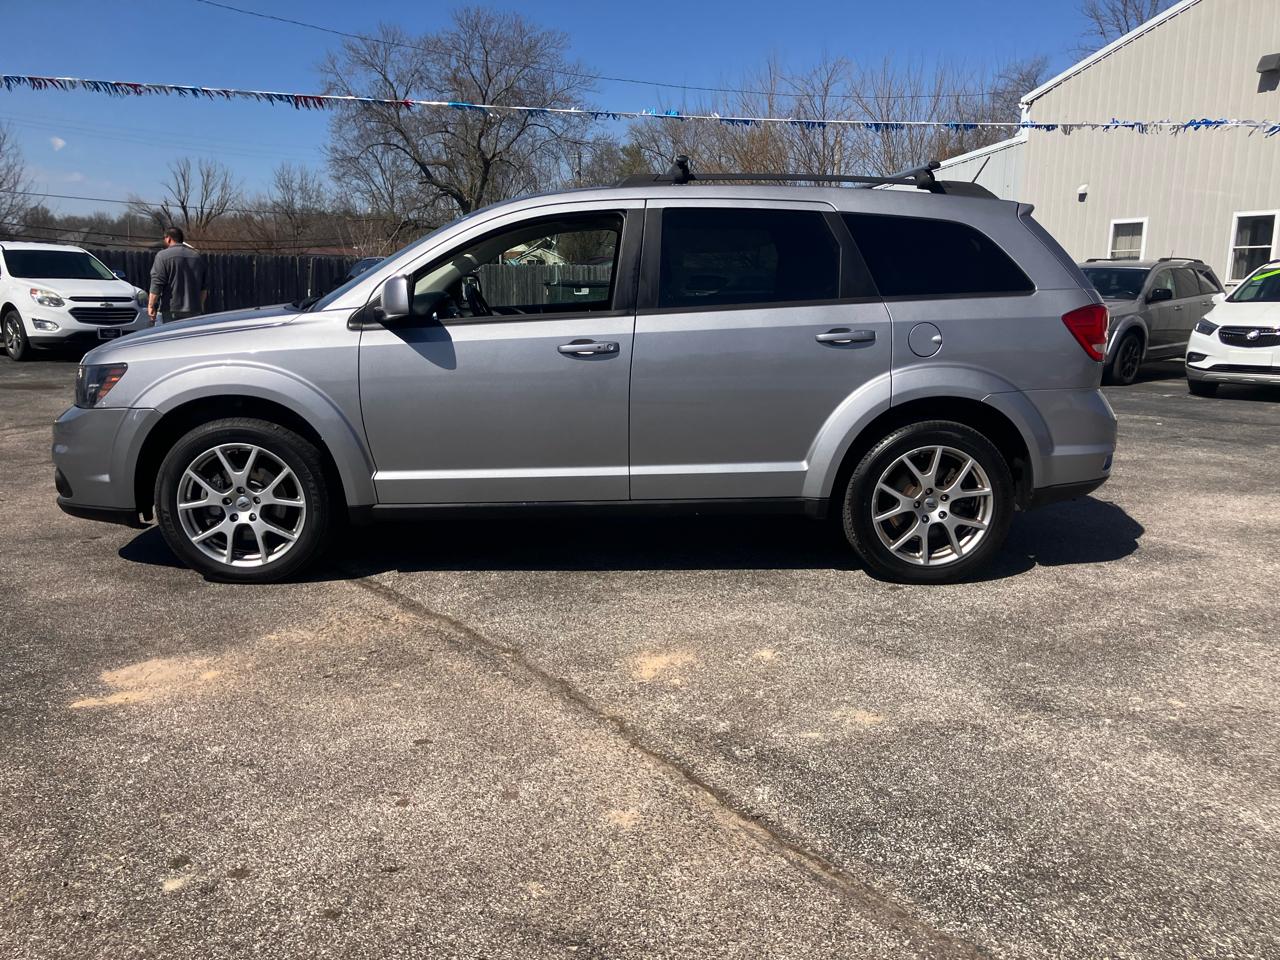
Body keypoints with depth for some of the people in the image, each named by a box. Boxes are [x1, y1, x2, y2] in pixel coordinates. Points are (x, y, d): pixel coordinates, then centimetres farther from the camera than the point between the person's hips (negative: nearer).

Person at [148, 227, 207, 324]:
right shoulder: (197, 257, 14)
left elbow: (157, 284, -11)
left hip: (170, 311, -5)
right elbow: (204, 288, 17)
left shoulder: (163, 256, -4)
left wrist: (151, 305, -6)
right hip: (194, 310, 6)